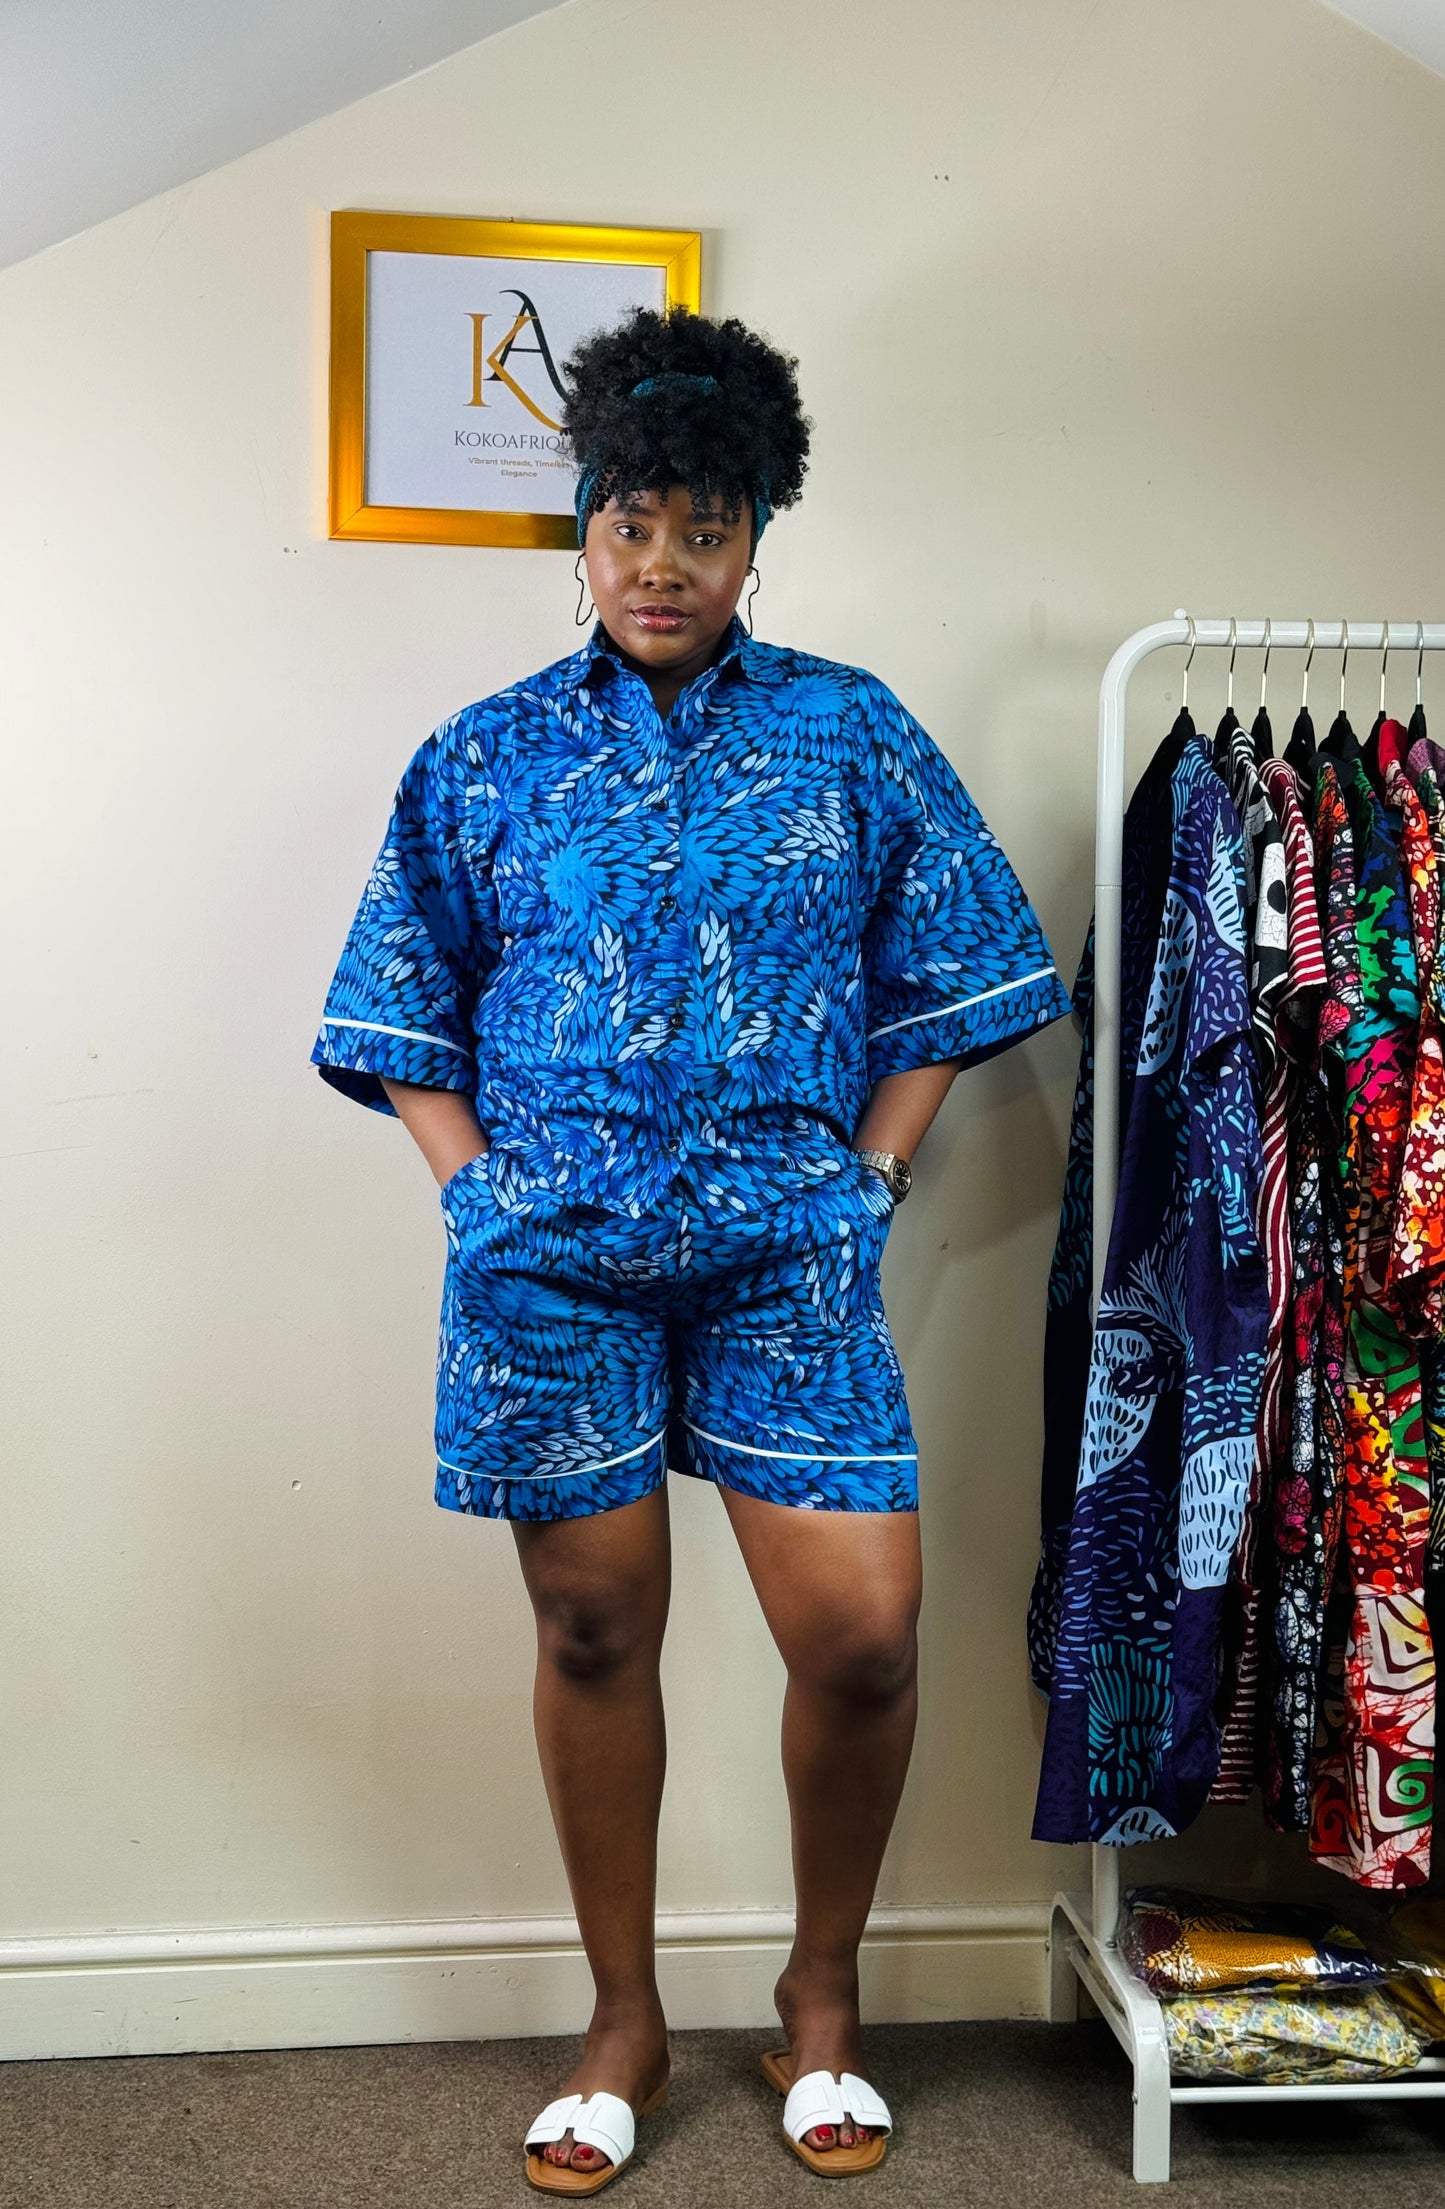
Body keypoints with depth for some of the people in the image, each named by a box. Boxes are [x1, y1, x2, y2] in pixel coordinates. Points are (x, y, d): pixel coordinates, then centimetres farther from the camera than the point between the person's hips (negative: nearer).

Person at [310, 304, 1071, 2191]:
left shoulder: (854, 737, 7)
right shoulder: (489, 758, 7)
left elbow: (947, 983, 9)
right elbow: (404, 1014, 11)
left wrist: (866, 1175, 0)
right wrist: (482, 1197, 1)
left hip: (789, 1252, 0)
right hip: (555, 1257, 1)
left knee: (863, 1637, -6)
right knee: (595, 1631, 9)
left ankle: (824, 1993, 24)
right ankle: (625, 2021, 30)